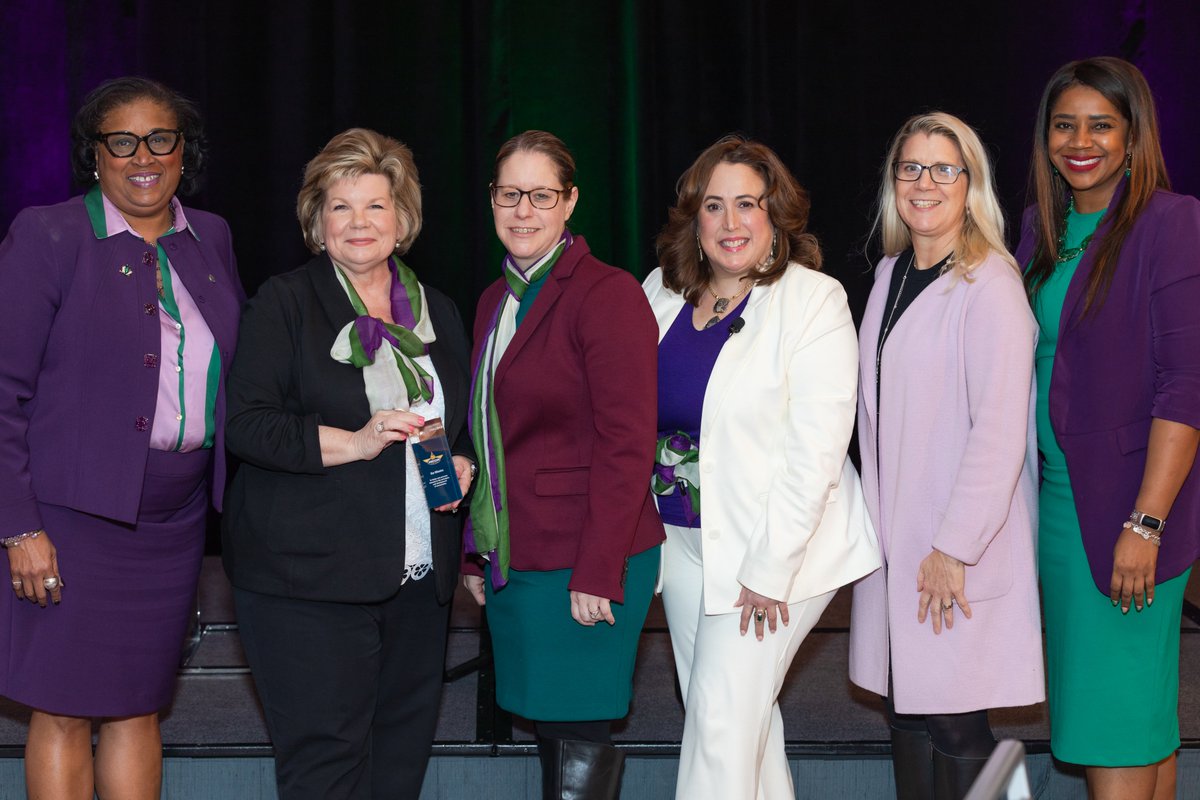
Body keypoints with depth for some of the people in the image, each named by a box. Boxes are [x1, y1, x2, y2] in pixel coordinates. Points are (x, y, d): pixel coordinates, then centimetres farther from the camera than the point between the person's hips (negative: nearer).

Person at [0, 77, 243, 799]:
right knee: (65, 714, 0)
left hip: (175, 516, 5)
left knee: (138, 710, 11)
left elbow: (236, 361, 17)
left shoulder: (211, 239, 10)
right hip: (75, 514, -5)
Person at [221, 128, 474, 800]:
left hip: (419, 579, 5)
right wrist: (355, 443, -20)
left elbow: (466, 423, 26)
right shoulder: (286, 303, 0)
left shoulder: (439, 314, 16)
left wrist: (462, 466, 3)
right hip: (308, 574, -5)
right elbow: (248, 424, -9)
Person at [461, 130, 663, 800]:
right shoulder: (497, 302, 15)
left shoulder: (608, 293, -11)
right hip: (514, 562, 8)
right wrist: (477, 552, 16)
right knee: (549, 728, 12)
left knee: (578, 737, -4)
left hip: (585, 568, -8)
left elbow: (627, 444, -15)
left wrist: (598, 571, -19)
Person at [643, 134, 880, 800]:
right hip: (680, 540, 6)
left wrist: (769, 570, -18)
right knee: (745, 717, 13)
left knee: (721, 719, -8)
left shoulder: (813, 302, -12)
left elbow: (816, 452, -17)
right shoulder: (661, 293, 5)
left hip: (777, 546, -6)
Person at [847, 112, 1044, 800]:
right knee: (905, 707, 10)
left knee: (953, 722, -5)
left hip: (961, 544, -7)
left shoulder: (989, 284, -13)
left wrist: (954, 548, -18)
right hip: (893, 533, 7)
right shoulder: (892, 275, 12)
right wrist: (876, 519, 14)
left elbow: (1001, 429, -17)